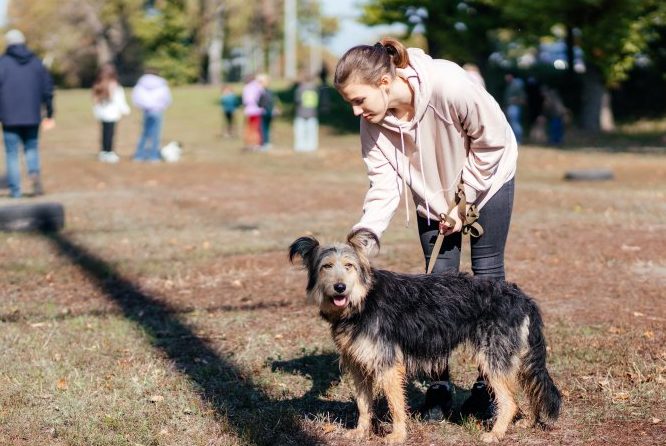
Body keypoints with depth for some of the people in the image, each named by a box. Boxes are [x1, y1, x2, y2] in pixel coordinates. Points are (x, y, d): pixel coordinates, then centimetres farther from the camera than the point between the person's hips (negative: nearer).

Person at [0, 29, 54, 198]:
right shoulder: (36, 62, 7)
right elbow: (47, 89, 8)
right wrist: (49, 114, 14)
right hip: (32, 116, 3)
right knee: (31, 148, 16)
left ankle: (15, 190, 1)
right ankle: (35, 172, -12)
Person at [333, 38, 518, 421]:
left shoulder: (448, 84, -37)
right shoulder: (373, 123, -23)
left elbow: (492, 141, -24)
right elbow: (384, 189, -21)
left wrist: (464, 201, -18)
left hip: (486, 177, -3)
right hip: (434, 194, 3)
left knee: (488, 274, -1)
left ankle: (488, 383, 7)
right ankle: (440, 384, 9)